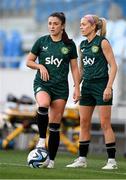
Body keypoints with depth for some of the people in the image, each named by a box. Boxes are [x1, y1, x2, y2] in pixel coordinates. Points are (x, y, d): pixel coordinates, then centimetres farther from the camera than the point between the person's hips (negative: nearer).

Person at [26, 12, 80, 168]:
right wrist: (40, 66, -9)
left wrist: (77, 88, -1)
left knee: (55, 126, -2)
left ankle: (51, 160, 6)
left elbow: (74, 68, 8)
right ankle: (42, 139, -17)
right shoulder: (41, 41, 4)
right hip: (42, 83, -1)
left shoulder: (69, 45, 4)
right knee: (43, 105, -35)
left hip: (60, 86, 1)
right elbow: (29, 61, 11)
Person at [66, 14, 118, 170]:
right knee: (84, 123, 6)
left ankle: (112, 160, -3)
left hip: (101, 85, -7)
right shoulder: (82, 45, 12)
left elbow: (113, 66, -10)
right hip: (87, 86, 7)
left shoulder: (102, 42, -8)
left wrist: (109, 87, -18)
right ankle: (82, 159, 11)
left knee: (105, 124, -7)